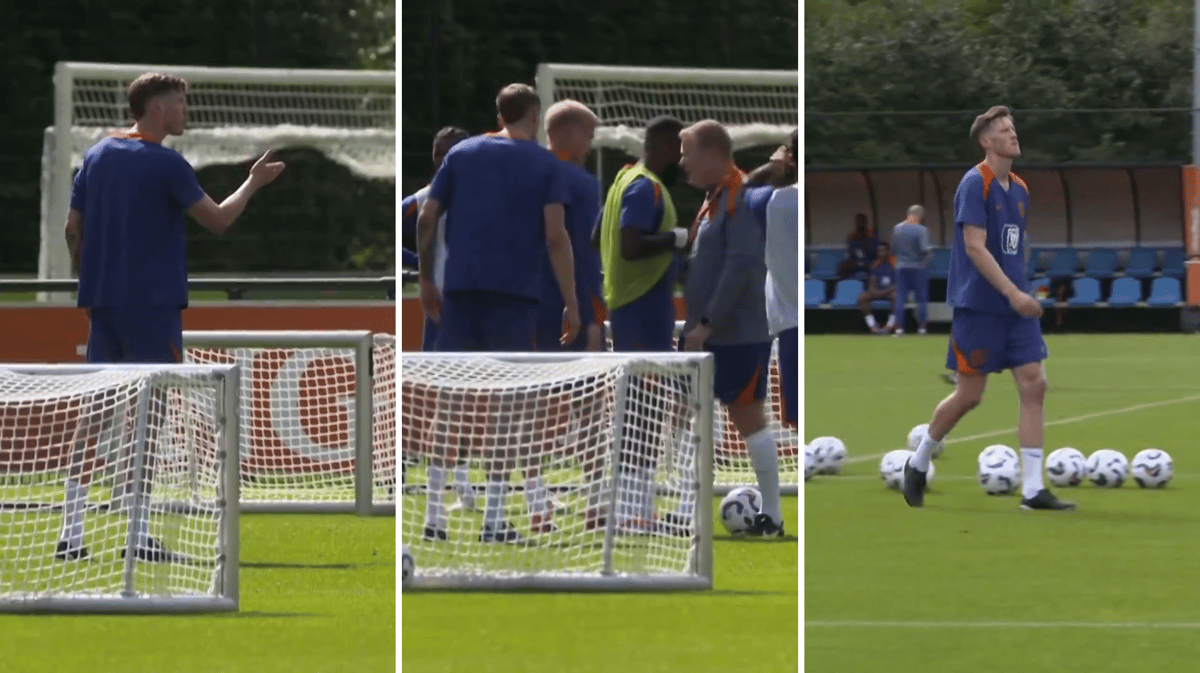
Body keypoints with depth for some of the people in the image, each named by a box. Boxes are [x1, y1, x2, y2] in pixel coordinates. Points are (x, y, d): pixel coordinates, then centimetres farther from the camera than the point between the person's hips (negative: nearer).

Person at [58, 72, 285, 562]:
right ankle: (138, 534, -4)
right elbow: (217, 220, -11)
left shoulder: (97, 155, 10)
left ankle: (71, 532, 2)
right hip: (152, 306, -7)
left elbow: (73, 229, 13)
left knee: (97, 414, 7)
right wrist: (254, 182, 4)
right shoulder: (165, 164, -11)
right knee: (147, 416, -3)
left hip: (103, 304, 7)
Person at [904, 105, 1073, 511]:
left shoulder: (1019, 190, 12)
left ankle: (1032, 489, -6)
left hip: (1015, 307, 7)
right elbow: (975, 247, -19)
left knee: (1033, 386, -4)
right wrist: (1013, 293, -25)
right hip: (978, 306, -7)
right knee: (969, 394, -1)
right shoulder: (974, 184, -12)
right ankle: (918, 463, 22)